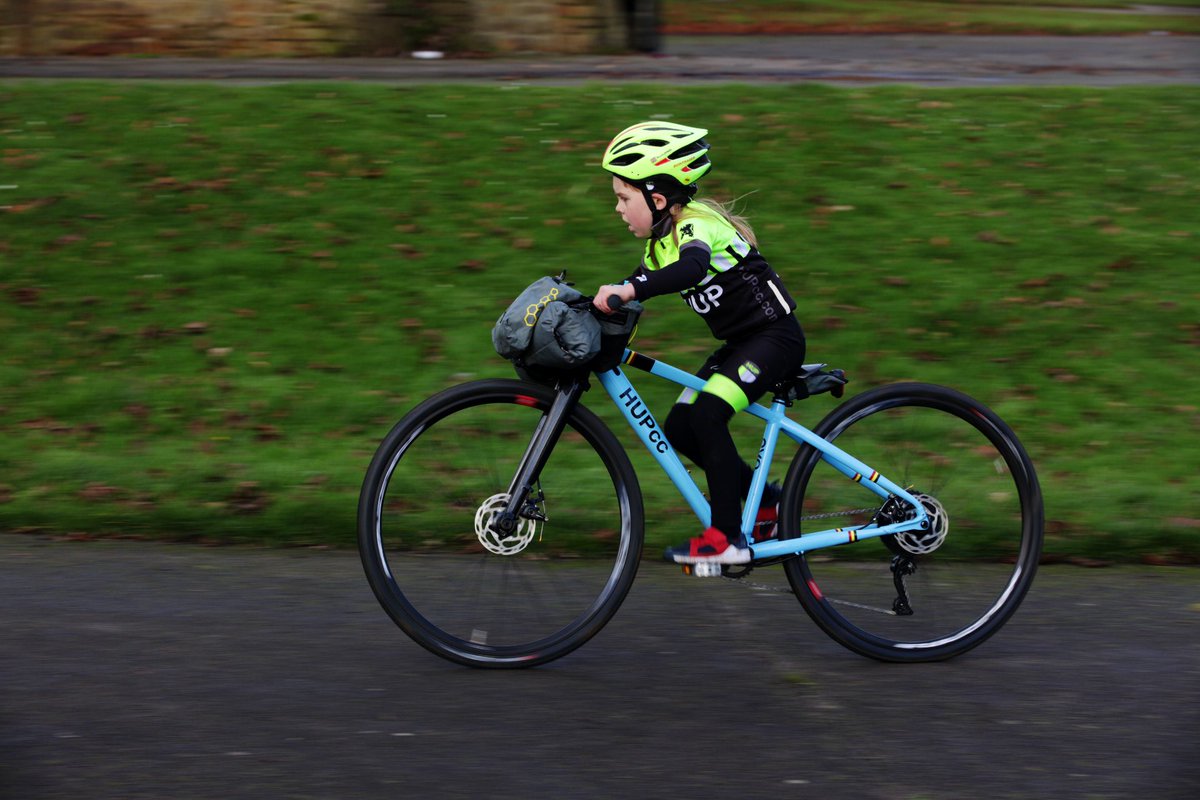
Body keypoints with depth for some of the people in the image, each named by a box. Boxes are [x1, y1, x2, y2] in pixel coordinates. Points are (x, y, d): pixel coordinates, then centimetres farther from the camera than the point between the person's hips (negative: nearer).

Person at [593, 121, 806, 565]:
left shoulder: (694, 225, -21)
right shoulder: (663, 240, 8)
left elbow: (692, 267, -43)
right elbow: (634, 290, 14)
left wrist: (628, 290, -52)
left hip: (775, 337, -10)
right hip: (740, 342, 10)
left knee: (706, 414, -25)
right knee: (678, 430, 2)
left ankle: (727, 537, -21)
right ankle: (768, 501, 15)